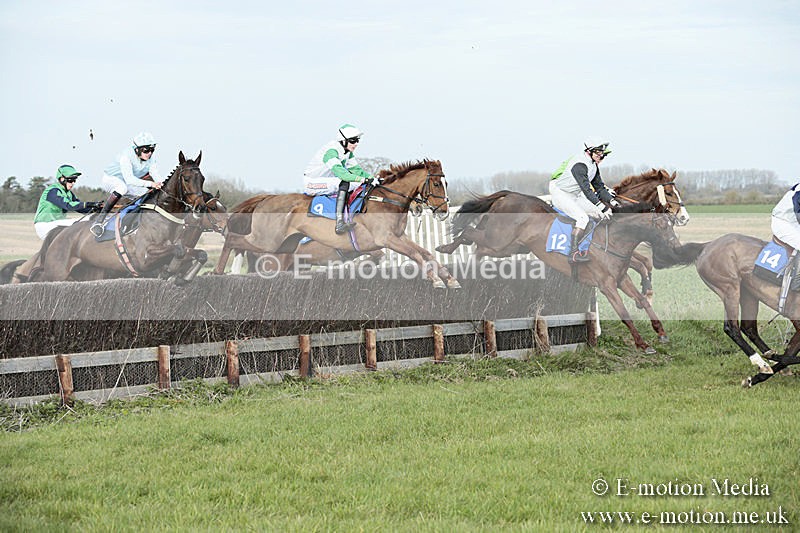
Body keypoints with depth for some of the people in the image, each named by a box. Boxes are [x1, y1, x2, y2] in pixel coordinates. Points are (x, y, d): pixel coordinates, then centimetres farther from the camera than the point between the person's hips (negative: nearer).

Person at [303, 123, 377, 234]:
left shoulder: (348, 152, 3)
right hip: (312, 183, -10)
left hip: (328, 181, 10)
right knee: (344, 183, -32)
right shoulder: (331, 151, -27)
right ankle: (340, 223, -40)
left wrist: (372, 178, -12)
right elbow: (339, 171, -39)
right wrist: (363, 179, -47)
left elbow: (355, 169, 5)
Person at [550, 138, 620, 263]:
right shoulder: (580, 164, -25)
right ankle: (574, 253, -31)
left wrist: (611, 201, -2)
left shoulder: (594, 165, 6)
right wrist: (600, 206, -35)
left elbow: (599, 186, 12)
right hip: (560, 193, -10)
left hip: (576, 196, 10)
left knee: (607, 213, 0)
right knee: (583, 218, -30)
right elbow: (586, 189, -32)